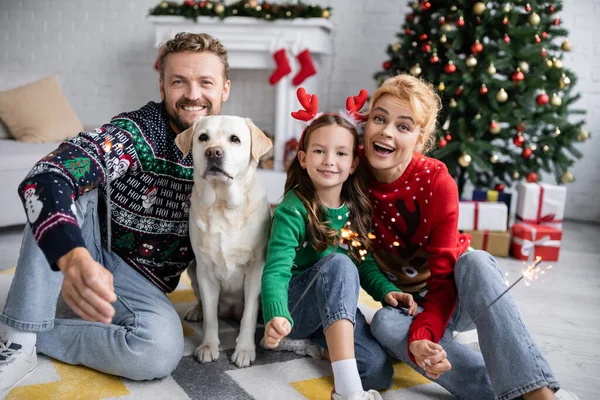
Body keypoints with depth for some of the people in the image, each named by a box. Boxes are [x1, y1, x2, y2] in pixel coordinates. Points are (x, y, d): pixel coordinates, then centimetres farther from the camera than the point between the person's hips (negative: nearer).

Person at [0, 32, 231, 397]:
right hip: (86, 257, -1)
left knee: (162, 351, -30)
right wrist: (73, 257, -55)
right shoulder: (135, 131, -19)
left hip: (142, 282, 2)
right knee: (62, 186, -29)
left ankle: (30, 338, -9)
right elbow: (43, 178, -36)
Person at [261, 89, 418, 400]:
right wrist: (277, 316, -46)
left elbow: (365, 263, 11)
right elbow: (276, 271, -27)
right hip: (294, 306, -5)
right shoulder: (292, 211, -17)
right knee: (338, 263, -35)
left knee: (380, 372, -18)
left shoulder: (356, 210, 1)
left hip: (337, 306, 5)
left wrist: (387, 291, -8)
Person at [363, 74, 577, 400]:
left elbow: (443, 275, -22)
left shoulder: (437, 183, -21)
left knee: (475, 260, -34)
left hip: (454, 297, -1)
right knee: (384, 323, -32)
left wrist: (423, 334, -39)